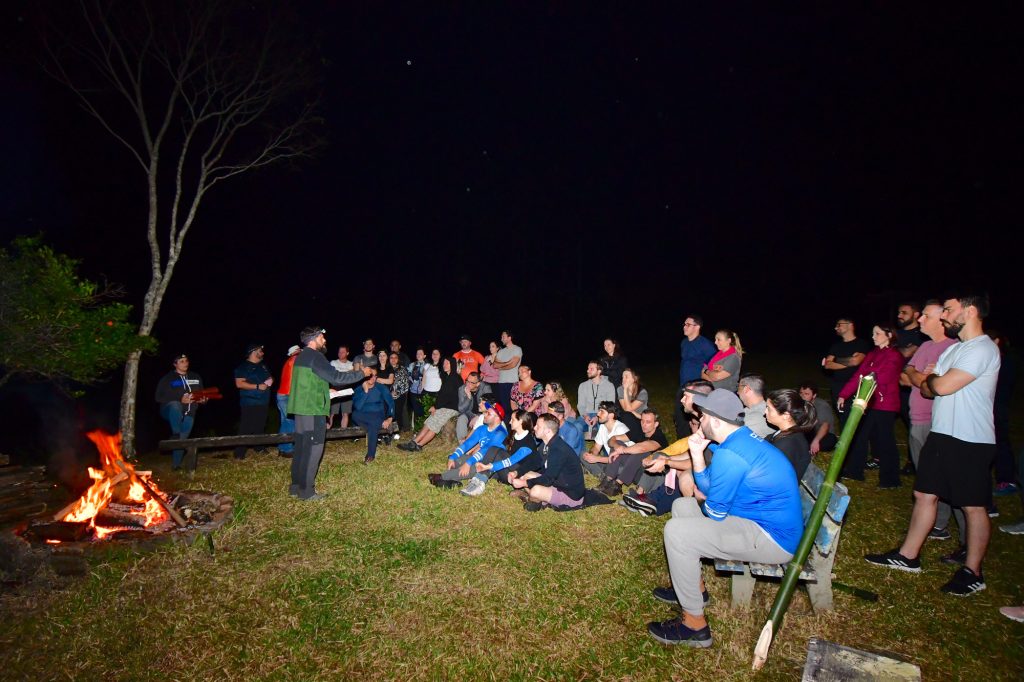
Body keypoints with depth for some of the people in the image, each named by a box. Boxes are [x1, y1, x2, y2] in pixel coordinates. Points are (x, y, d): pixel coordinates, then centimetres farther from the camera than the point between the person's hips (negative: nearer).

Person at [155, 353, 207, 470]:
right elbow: (159, 397, -8)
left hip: (188, 414, 4)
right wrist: (180, 400, -19)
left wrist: (202, 400, -5)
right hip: (171, 410, -4)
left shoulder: (196, 378, 13)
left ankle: (176, 465, 15)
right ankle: (175, 435, -34)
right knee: (175, 405, -39)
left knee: (182, 439, 2)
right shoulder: (167, 379, 0)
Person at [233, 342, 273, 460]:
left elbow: (269, 377, 27)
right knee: (246, 428, -9)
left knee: (260, 426, 15)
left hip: (263, 402, 7)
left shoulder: (262, 366, 15)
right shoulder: (243, 367, -7)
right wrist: (258, 386, -20)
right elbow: (239, 384, -16)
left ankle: (259, 447, 26)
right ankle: (239, 453, -5)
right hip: (250, 403, -7)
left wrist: (271, 380, 2)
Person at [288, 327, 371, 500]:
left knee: (302, 447, 15)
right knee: (313, 449, -4)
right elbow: (336, 377, -19)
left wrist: (326, 390, 22)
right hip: (313, 410, -10)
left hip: (302, 409, 10)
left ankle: (296, 486, 22)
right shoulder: (315, 356, -15)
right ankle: (306, 491, 1)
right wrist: (361, 373, -11)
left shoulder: (301, 356, 15)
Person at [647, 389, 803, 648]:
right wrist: (697, 454, -2)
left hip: (773, 539, -11)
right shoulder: (744, 438, 5)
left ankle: (694, 626, -7)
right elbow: (709, 488, 12)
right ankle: (693, 587, 27)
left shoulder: (729, 455, -28)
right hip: (766, 520, 11)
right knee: (682, 506, 15)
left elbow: (715, 513, -17)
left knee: (676, 531, -20)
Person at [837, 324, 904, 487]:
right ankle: (853, 471, 23)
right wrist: (843, 394, 3)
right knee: (859, 436, 11)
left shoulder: (895, 356, -10)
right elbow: (858, 375, 8)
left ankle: (889, 480, 16)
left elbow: (880, 379, -17)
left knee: (885, 441, 2)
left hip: (885, 405, -7)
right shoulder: (872, 354, 11)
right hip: (869, 403, 7)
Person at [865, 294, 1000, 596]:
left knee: (973, 506, 4)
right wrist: (932, 382, -7)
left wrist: (932, 379, -1)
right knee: (924, 494, 13)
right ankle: (908, 556, 22)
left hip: (970, 442, -9)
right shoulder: (954, 348, 15)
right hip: (942, 435, 9)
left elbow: (942, 385, -22)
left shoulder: (982, 348, -15)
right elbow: (927, 389, 14)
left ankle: (972, 572, 18)